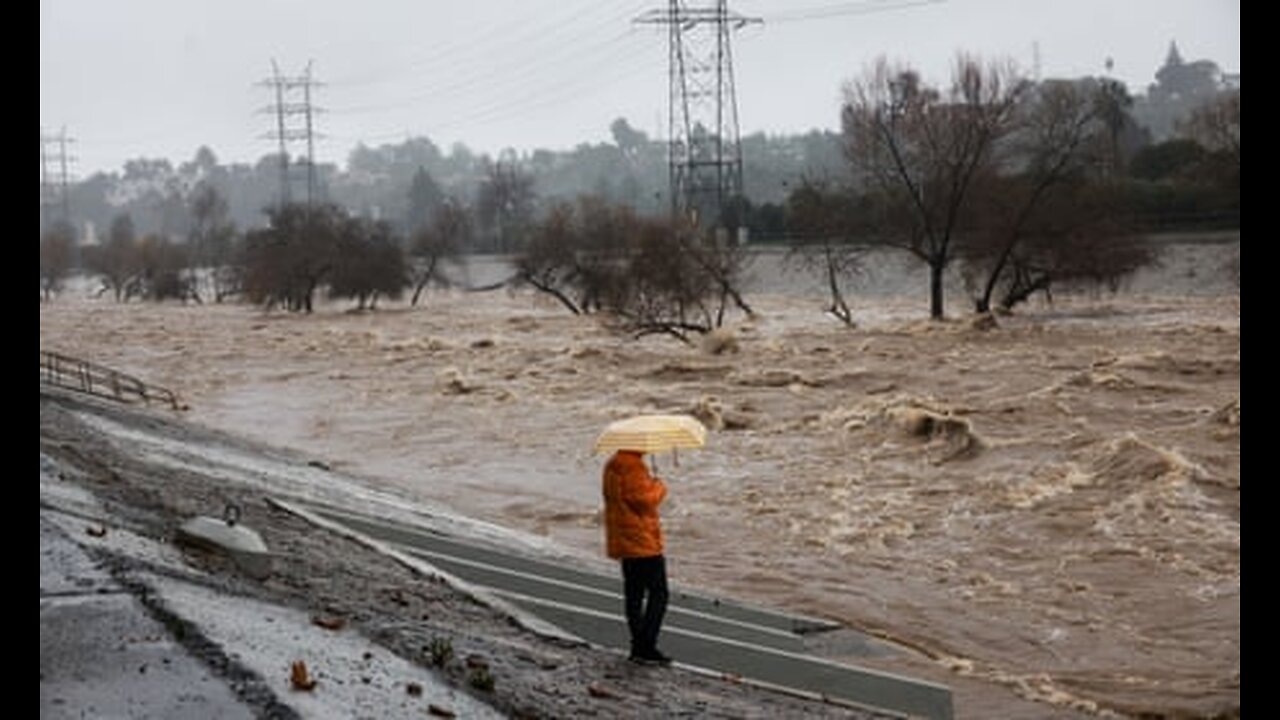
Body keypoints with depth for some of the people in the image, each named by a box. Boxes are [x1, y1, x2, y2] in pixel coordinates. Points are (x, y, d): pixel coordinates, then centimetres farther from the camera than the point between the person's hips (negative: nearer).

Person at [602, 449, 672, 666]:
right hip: (642, 542, -10)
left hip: (623, 542, 10)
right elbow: (644, 500, -22)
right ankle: (646, 648, -9)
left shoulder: (613, 465, 14)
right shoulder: (632, 466, -19)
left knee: (634, 595, 13)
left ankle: (638, 647, 18)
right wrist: (659, 486, -5)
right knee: (658, 594, -5)